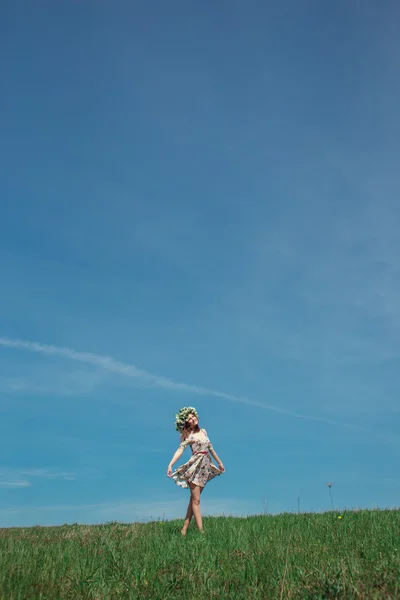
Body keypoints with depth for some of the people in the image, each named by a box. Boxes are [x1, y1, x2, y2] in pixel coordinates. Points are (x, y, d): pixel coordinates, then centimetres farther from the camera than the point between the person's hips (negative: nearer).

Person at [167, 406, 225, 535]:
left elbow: (210, 448, 22)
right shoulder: (188, 435, -4)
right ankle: (201, 530, -6)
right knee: (196, 500, -5)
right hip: (195, 467, -6)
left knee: (194, 499, 8)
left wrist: (219, 462, 28)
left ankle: (184, 529, 13)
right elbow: (180, 450, -13)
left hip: (205, 467, 6)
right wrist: (170, 464, -25)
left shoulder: (203, 431, 13)